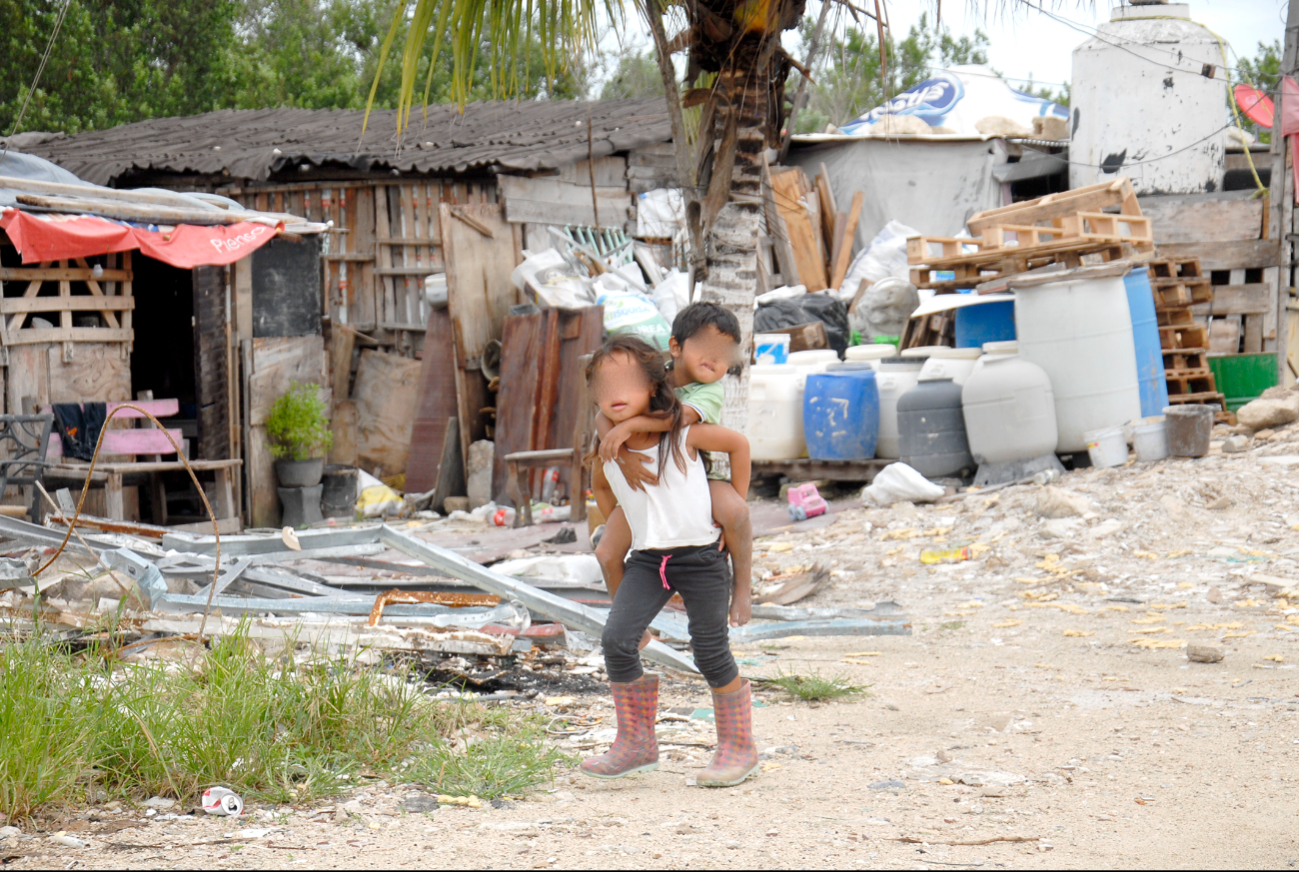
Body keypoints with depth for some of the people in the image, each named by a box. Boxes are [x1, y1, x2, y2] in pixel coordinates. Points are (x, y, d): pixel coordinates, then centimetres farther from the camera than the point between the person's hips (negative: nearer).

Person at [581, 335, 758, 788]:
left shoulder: (682, 434, -11)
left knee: (711, 652, 0)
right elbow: (601, 489, 23)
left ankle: (739, 747, 17)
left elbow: (738, 444, 3)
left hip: (700, 557, -3)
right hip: (647, 560, 4)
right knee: (616, 640, -12)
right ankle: (636, 743, 3)